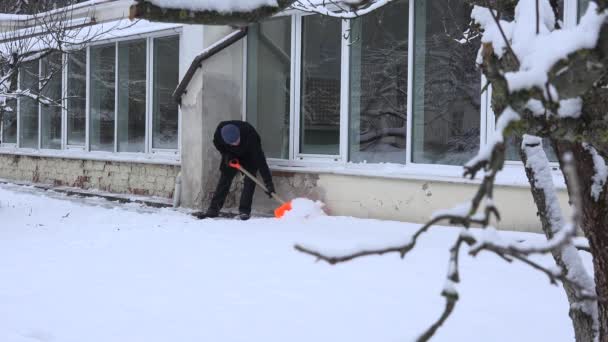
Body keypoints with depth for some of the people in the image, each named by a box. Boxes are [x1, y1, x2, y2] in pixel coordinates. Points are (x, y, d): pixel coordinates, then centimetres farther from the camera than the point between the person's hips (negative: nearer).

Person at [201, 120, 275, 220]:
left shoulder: (250, 135, -44)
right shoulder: (220, 131, -34)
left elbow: (260, 159, -44)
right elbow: (217, 143, -7)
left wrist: (268, 182, -47)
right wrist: (226, 155, -22)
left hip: (250, 156, -3)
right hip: (232, 155, 3)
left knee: (249, 180, -16)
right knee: (225, 178, 0)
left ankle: (244, 211, -8)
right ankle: (213, 209, 5)